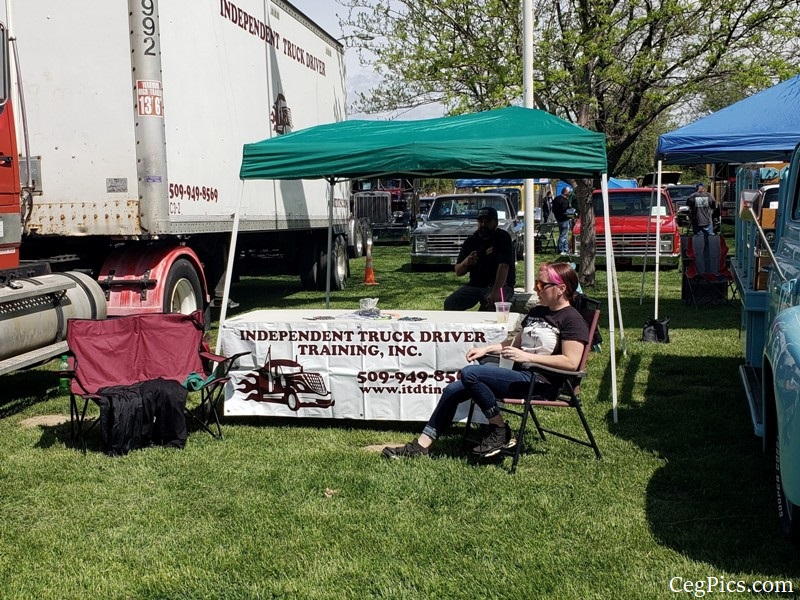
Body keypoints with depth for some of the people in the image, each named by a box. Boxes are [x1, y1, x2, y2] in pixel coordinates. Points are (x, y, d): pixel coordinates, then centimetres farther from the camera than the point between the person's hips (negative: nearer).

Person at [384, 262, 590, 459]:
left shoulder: (572, 320, -9)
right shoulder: (537, 312, 18)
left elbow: (571, 362, -19)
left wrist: (527, 356, -20)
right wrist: (486, 349, 13)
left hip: (540, 382, -9)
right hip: (520, 373, 9)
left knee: (470, 373, -24)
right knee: (453, 390, -1)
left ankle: (500, 431, -9)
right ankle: (421, 446, 1)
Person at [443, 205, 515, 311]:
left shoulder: (503, 238, -8)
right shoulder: (471, 241, 6)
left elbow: (503, 266, -24)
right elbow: (458, 272, 4)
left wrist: (495, 292, -38)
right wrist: (466, 263, -22)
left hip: (500, 285, -4)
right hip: (475, 285, 5)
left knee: (490, 305, -36)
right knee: (449, 303, -17)